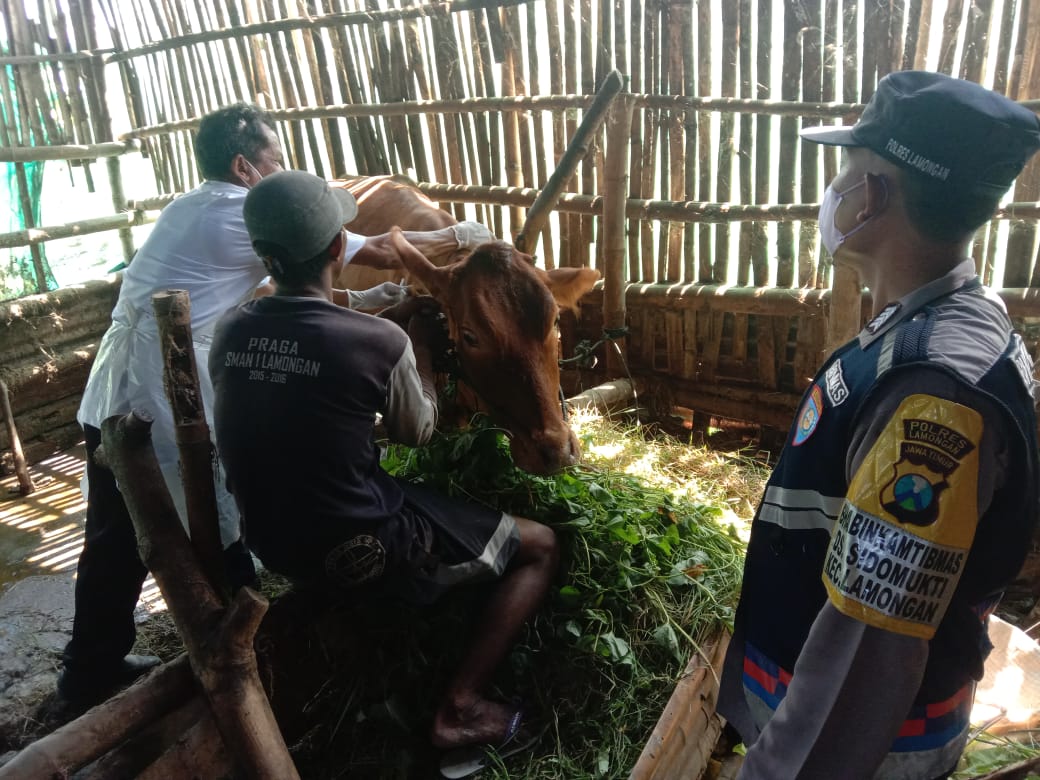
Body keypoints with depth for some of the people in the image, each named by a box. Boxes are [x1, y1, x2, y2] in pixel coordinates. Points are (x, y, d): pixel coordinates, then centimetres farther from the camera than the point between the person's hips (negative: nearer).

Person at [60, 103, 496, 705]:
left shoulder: (197, 210, 16)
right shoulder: (244, 215, -12)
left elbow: (265, 288, 20)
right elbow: (382, 252, -9)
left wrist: (358, 300, 20)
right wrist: (463, 238, 5)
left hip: (114, 397, 9)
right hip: (164, 401, -9)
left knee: (118, 541, 20)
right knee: (213, 538, 8)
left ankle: (93, 669, 36)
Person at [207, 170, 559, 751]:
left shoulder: (230, 332, -6)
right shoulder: (378, 339, -22)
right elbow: (419, 432, -3)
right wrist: (420, 340, 11)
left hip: (275, 545, 7)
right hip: (362, 548, -6)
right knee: (541, 546, 7)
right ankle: (461, 706, 2)